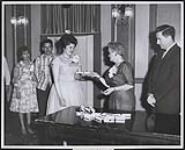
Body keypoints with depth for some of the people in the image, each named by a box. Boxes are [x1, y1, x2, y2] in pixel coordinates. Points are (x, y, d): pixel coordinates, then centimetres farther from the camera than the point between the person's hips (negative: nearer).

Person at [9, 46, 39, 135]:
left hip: (30, 88, 4)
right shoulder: (18, 66, -10)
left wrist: (35, 84, 9)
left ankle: (28, 126, 19)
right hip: (21, 88, -4)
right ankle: (23, 127, 15)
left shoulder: (31, 64, 5)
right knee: (21, 108, 4)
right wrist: (17, 90, -14)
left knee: (29, 107, 8)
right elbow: (15, 79, -10)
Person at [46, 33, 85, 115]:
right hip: (62, 90, -4)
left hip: (75, 91, 4)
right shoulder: (57, 60, -4)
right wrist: (60, 97, -14)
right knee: (63, 114, -7)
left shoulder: (76, 58, 9)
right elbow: (56, 80, -7)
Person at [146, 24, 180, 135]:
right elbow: (153, 76, 15)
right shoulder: (161, 55, 17)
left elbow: (172, 81, -16)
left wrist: (155, 97, -11)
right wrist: (151, 94, 0)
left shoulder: (178, 54, -11)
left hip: (170, 107, -8)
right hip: (160, 106, 8)